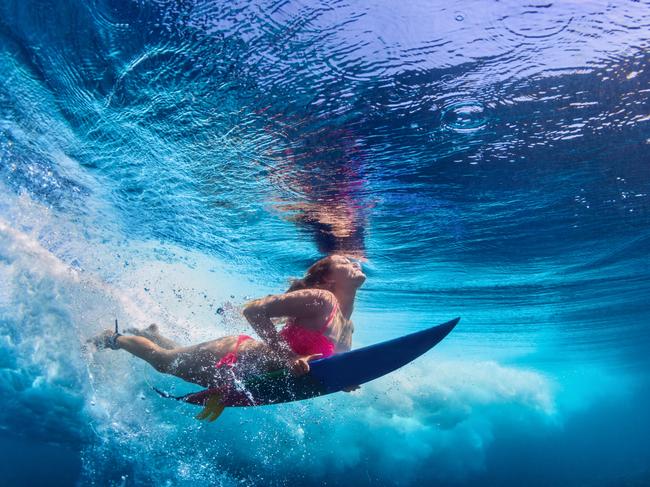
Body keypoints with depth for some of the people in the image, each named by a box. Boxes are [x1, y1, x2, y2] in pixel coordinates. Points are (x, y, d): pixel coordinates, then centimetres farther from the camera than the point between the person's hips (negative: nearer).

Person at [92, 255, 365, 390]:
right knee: (162, 359, 18)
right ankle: (115, 338, 42)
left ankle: (151, 334, 57)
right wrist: (287, 357, -35)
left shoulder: (347, 329, -2)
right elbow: (254, 310, -32)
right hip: (232, 358, -8)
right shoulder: (320, 299, -28)